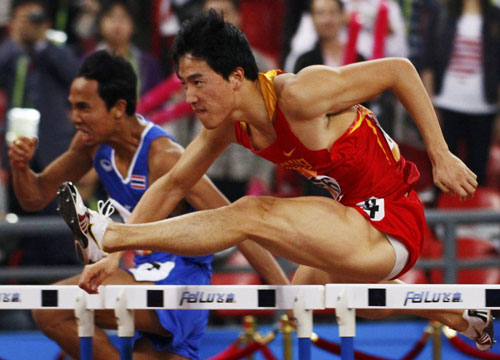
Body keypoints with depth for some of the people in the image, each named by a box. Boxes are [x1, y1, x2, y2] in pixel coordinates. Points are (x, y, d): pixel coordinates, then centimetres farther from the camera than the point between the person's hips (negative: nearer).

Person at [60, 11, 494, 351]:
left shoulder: (297, 95, -27)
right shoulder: (227, 124, -2)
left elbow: (398, 70, -22)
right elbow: (172, 186, 8)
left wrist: (441, 156, -20)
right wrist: (115, 255, 0)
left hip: (391, 226, -10)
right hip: (357, 220, 10)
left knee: (252, 214, -24)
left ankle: (105, 232, -19)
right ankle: (463, 318, 51)